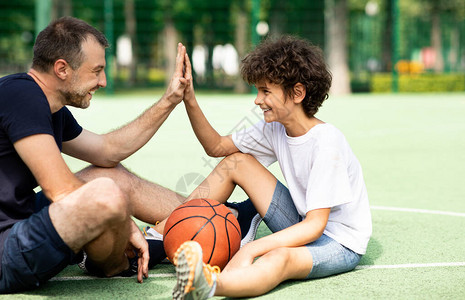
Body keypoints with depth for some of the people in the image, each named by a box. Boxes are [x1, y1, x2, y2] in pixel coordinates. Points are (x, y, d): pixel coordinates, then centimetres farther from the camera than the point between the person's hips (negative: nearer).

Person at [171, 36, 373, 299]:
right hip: (305, 227, 8)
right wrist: (190, 100, -5)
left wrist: (250, 249, -38)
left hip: (341, 245, -8)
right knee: (236, 160, 1)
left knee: (278, 258, -42)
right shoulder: (275, 129, -2)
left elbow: (315, 225, -29)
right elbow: (216, 147, 11)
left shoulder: (325, 141, -26)